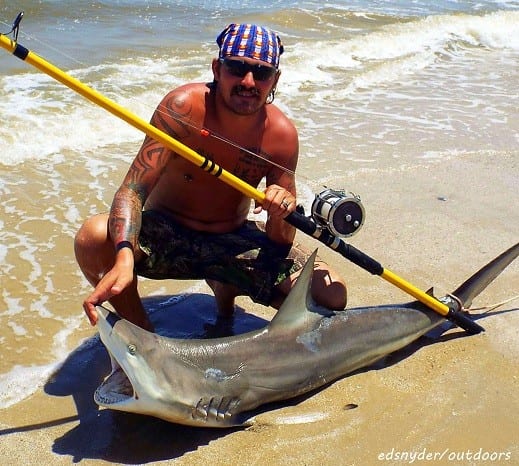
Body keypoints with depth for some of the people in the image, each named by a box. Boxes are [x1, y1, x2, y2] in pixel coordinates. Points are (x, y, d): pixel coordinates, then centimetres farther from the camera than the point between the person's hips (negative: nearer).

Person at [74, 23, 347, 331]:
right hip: (167, 234, -2)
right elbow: (134, 190, -27)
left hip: (235, 242, 3)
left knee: (333, 296, -13)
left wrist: (282, 215, -34)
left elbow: (279, 247, -8)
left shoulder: (282, 134, -12)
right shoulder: (183, 106, -20)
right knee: (93, 238, -34)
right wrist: (124, 257, -46)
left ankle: (227, 288, 16)